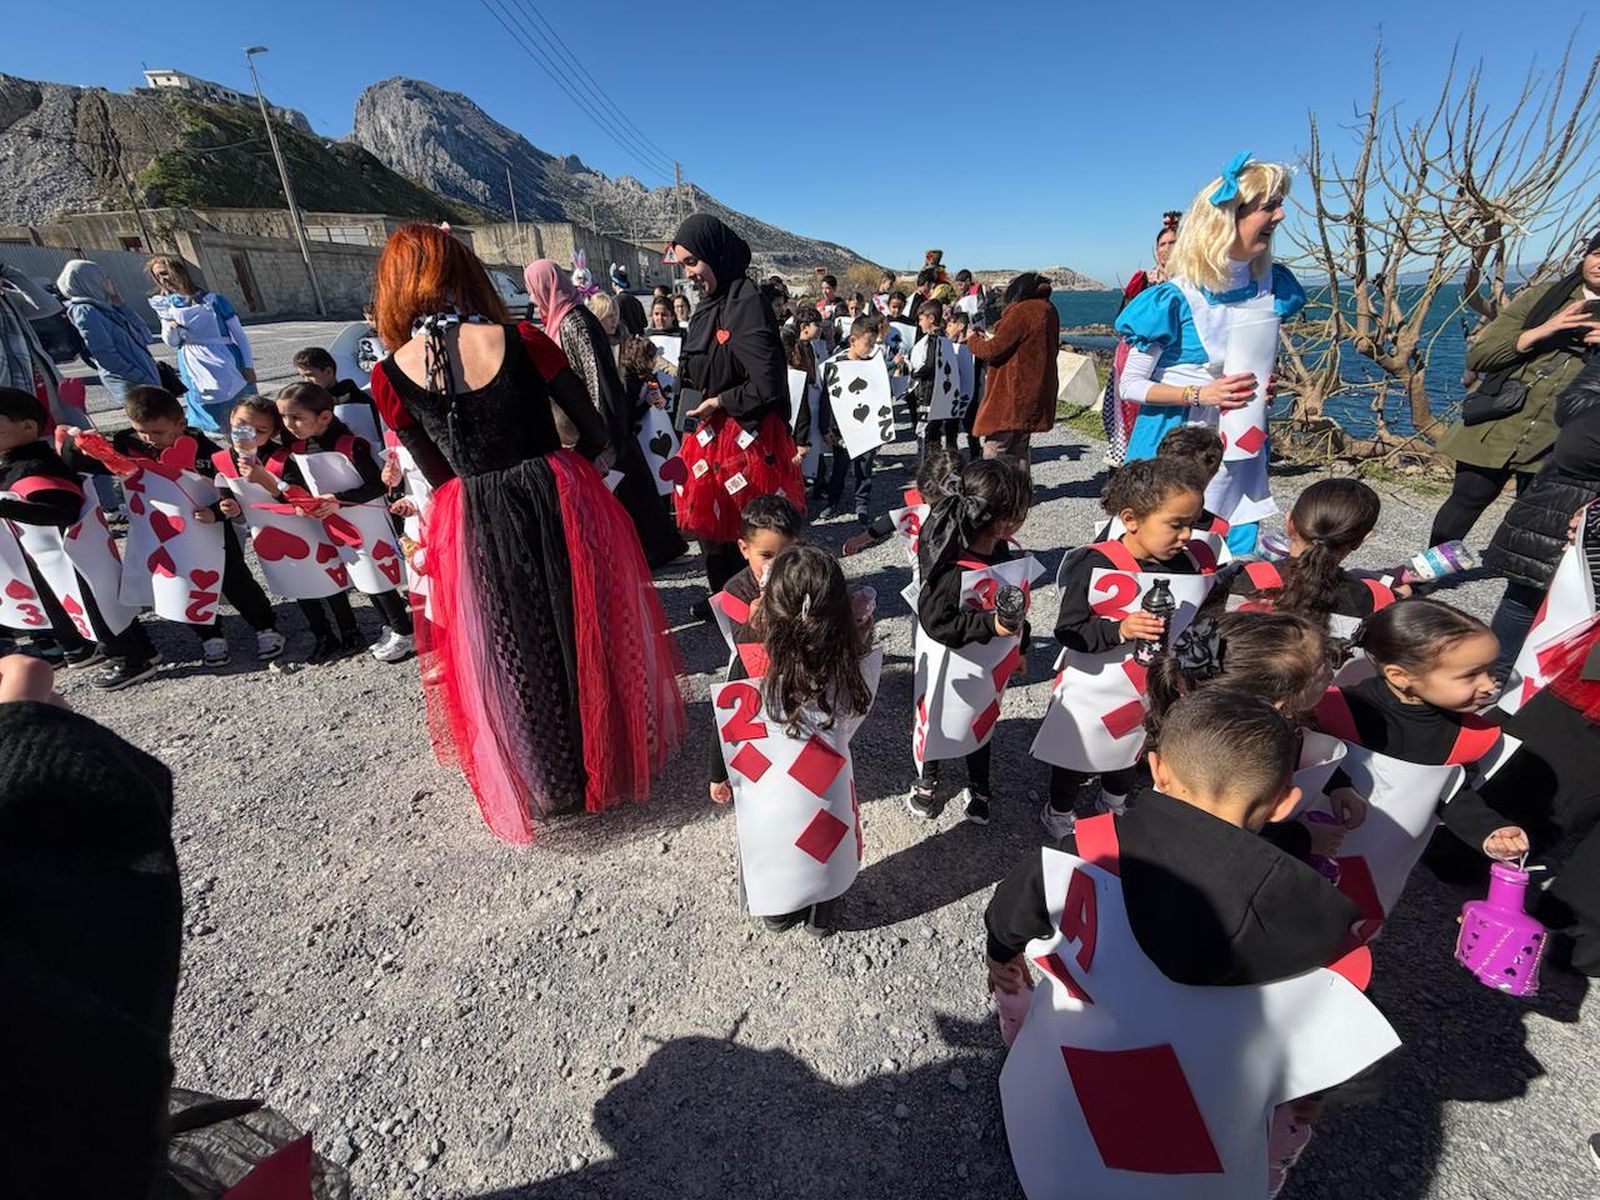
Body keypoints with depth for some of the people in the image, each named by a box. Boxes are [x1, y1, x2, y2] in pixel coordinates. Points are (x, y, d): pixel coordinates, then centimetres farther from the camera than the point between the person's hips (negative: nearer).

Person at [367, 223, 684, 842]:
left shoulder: (391, 376, -5)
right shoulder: (520, 342, -10)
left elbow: (438, 475, 5)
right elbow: (596, 434, -3)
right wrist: (548, 475, 11)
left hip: (475, 529, 1)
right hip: (560, 506, -1)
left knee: (513, 657, 19)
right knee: (589, 635, 19)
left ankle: (547, 784, 39)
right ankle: (617, 756, 39)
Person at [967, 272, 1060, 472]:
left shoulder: (1022, 311, -14)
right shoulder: (1049, 310, 13)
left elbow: (994, 349, -16)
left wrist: (973, 339, 6)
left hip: (1013, 395, -9)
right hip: (1034, 394, 9)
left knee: (994, 452, -6)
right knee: (1019, 451, 15)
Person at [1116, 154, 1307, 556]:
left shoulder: (1269, 285, 7)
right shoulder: (1177, 297, -13)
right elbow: (1130, 386, -11)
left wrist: (1267, 383, -1)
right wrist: (1200, 394, -22)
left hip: (1241, 447, 6)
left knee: (1238, 557, 8)